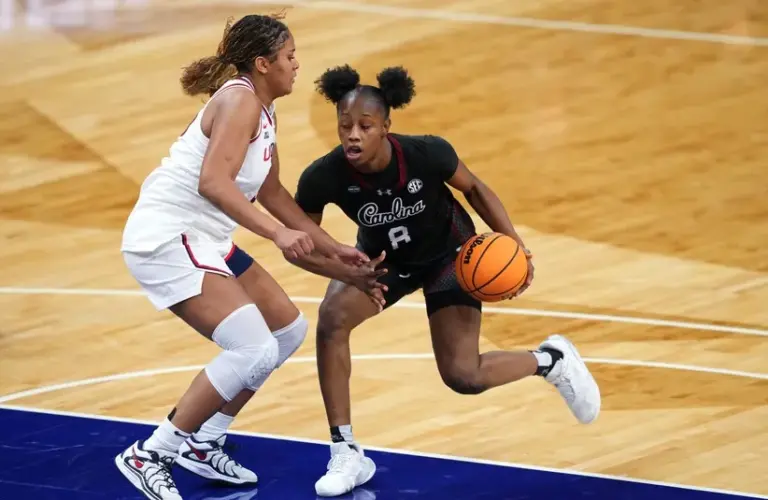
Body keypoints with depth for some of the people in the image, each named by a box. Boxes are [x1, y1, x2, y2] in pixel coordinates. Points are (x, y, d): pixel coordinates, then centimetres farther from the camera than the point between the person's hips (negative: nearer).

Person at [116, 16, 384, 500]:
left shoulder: (263, 111, 14)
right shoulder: (239, 100, -16)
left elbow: (271, 192, 24)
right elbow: (213, 182, -30)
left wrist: (335, 250, 23)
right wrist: (278, 233, -37)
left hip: (205, 240, 11)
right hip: (166, 238, -11)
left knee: (289, 330, 16)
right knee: (254, 350, -20)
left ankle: (203, 444, 21)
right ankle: (149, 456, -10)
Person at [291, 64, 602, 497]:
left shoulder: (428, 154, -34)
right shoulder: (323, 178, -31)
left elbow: (474, 188, -12)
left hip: (447, 253, -2)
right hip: (383, 256, 2)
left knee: (462, 376, -8)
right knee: (332, 319, -25)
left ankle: (552, 360, 24)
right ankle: (347, 454, -13)